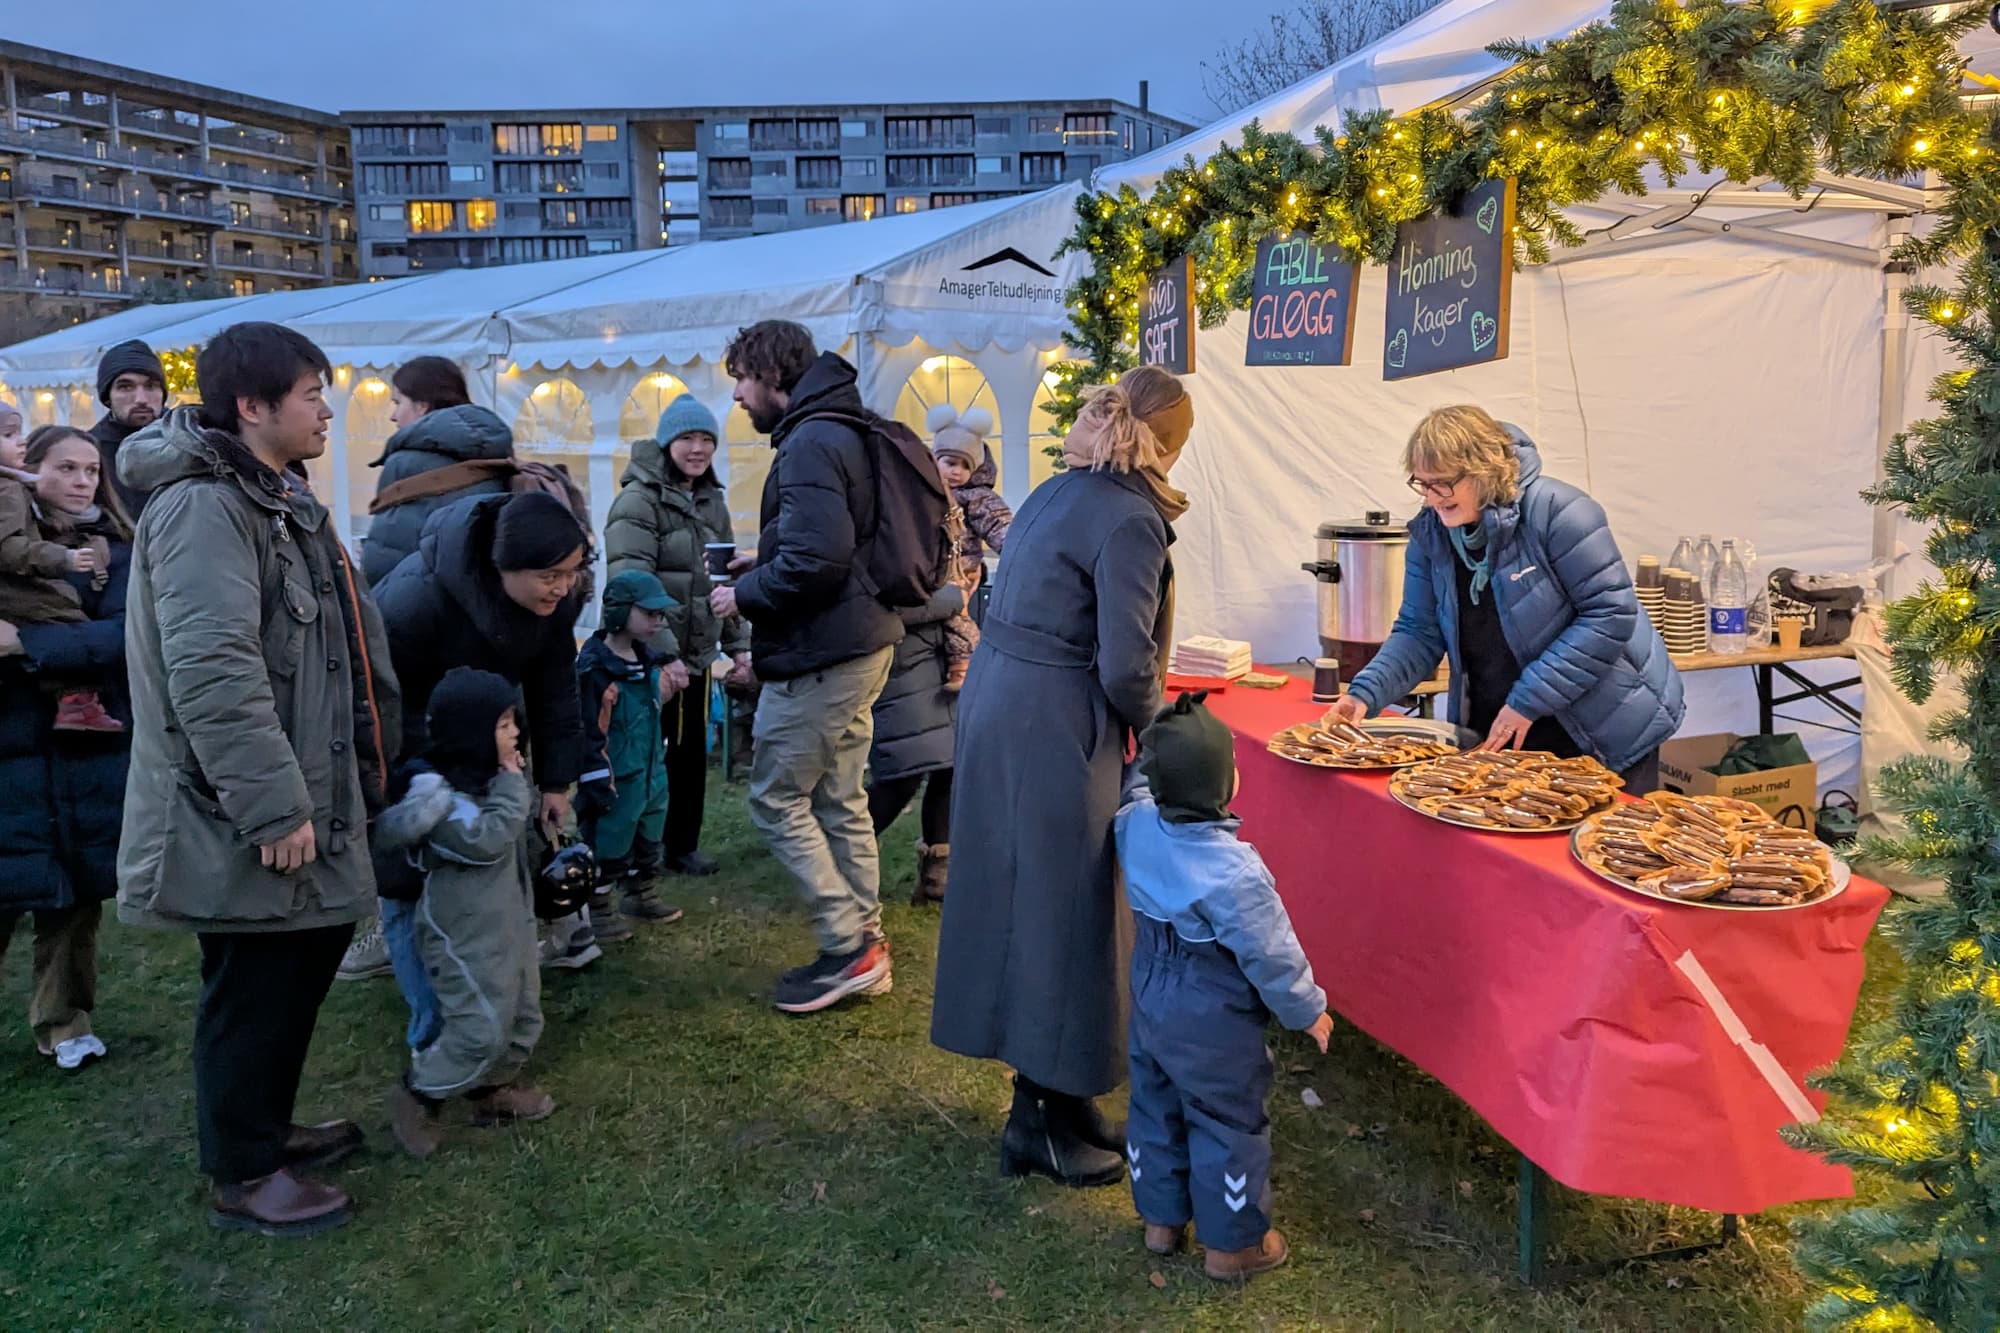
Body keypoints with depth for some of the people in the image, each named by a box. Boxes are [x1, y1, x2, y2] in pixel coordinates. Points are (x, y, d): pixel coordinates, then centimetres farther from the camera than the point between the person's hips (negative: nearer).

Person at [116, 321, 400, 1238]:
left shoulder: (279, 500, 15)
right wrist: (273, 807, -28)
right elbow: (212, 673, -29)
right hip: (240, 822, -10)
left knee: (302, 966, 20)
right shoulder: (203, 507, -20)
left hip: (301, 802, 10)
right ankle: (243, 1176, 19)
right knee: (253, 988, 3)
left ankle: (267, 1127, 37)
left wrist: (356, 775, 24)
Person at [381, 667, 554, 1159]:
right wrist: (510, 784, -20)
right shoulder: (435, 792, -22)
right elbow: (487, 838, -29)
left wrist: (512, 781, 1)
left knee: (521, 1014, 16)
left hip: (505, 921, 10)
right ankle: (416, 1097, 10)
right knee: (481, 1027, -9)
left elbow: (521, 822, 17)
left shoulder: (482, 777, 7)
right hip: (463, 933, -9)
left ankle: (493, 1091, 32)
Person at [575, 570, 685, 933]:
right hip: (616, 781, -9)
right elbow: (588, 733, -21)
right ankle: (598, 908, 20)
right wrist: (597, 784, -20)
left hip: (651, 776, 9)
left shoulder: (646, 660, 7)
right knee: (607, 845, 5)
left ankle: (640, 896, 39)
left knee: (648, 841, 22)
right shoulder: (595, 668, -21)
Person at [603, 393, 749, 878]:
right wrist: (665, 653, -26)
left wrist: (738, 642, 12)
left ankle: (683, 846, 27)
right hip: (650, 655, -7)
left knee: (692, 752, 14)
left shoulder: (713, 502, 11)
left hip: (696, 654, 7)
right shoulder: (639, 499, -13)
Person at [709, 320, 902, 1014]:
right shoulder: (844, 433, 14)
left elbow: (815, 562, -28)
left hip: (820, 657, -10)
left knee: (777, 800, 0)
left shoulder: (810, 445, -18)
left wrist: (745, 595, -13)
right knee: (839, 799, 15)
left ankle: (848, 948, 4)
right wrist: (762, 562, 14)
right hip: (860, 644, 10)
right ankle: (864, 945, 22)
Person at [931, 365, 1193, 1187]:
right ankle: (1043, 1122, 16)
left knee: (1024, 897, 16)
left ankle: (1051, 1097, 31)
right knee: (1060, 910, 3)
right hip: (1053, 729, -9)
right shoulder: (1129, 520, -15)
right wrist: (1156, 727, 0)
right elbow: (1126, 666, -20)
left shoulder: (1056, 494, 12)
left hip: (996, 709, 9)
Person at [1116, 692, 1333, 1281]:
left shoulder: (1135, 824, -15)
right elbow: (1270, 956, -21)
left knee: (1155, 1108, 23)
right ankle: (1231, 1244, 30)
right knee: (1228, 1127, 13)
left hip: (1151, 1003, 7)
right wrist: (1308, 1011, -7)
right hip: (1213, 1028, -7)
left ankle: (1161, 1220, 42)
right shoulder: (1233, 872, -32)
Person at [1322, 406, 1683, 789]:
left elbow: (1611, 614, -21)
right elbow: (1418, 633, 1)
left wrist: (1529, 700, -22)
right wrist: (1366, 694, -17)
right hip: (1494, 736, 5)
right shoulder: (1430, 532, -2)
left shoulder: (1555, 511, -20)